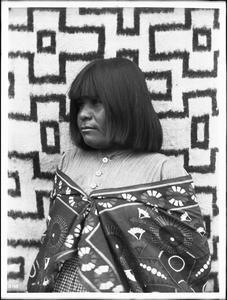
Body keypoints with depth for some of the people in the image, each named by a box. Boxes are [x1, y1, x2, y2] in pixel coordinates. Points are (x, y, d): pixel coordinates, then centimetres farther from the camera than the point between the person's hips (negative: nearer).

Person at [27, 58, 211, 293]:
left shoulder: (164, 170, -16)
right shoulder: (69, 161, 0)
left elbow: (195, 258, -14)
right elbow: (52, 234, 8)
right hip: (61, 286, 5)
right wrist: (39, 286, 6)